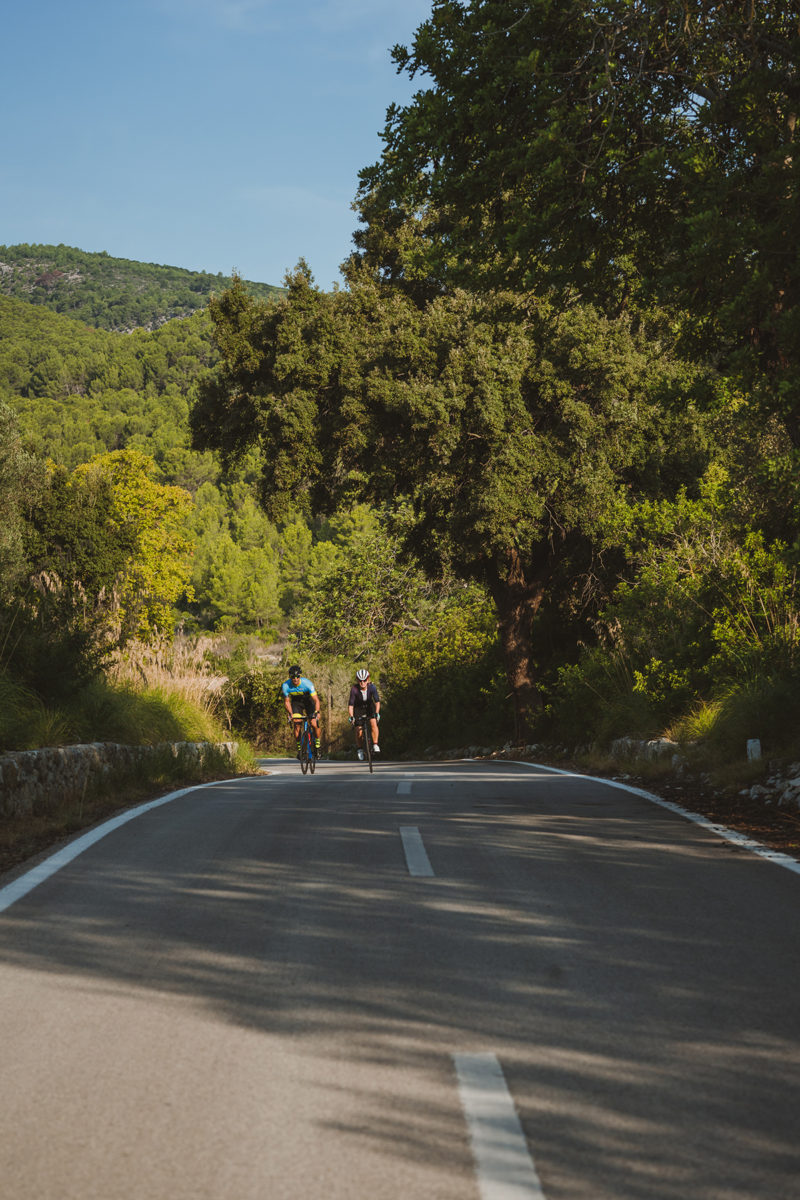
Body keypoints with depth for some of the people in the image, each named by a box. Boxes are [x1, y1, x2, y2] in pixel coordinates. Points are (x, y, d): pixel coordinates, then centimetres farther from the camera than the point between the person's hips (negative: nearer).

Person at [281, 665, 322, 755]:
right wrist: (290, 714, -26)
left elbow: (316, 700, -33)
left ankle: (317, 744, 10)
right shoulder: (286, 685, -26)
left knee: (314, 724, -14)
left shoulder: (307, 683, -33)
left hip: (308, 701, -1)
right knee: (297, 725, -15)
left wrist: (317, 712, -47)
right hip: (296, 702, 1)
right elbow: (287, 701, -12)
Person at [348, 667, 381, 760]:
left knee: (373, 723, -24)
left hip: (369, 706, 1)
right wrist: (351, 716, -37)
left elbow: (377, 701, -27)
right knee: (359, 730, -10)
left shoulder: (372, 687, -25)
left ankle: (375, 745, -15)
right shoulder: (354, 689, -27)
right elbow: (350, 704, -26)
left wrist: (377, 713, -40)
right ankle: (360, 749, 12)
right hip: (358, 708, 0)